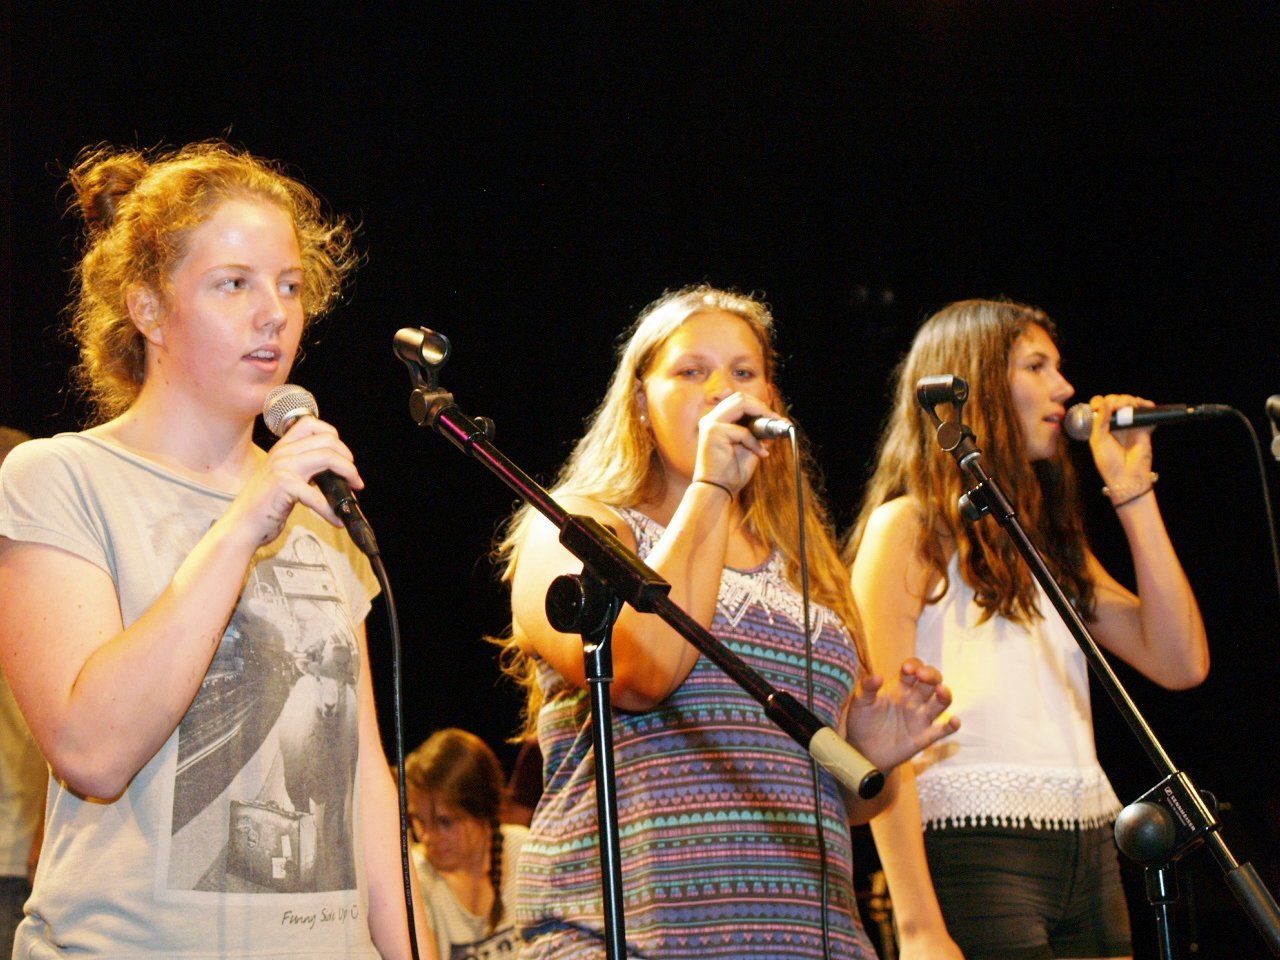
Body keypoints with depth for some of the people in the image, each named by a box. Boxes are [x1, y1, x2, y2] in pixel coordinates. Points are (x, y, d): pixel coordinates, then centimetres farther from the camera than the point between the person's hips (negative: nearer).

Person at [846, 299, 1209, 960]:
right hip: (976, 848, -6)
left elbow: (1181, 663, 8)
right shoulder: (908, 527, 0)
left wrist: (1131, 491, 9)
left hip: (1091, 854, 6)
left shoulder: (1053, 535, 20)